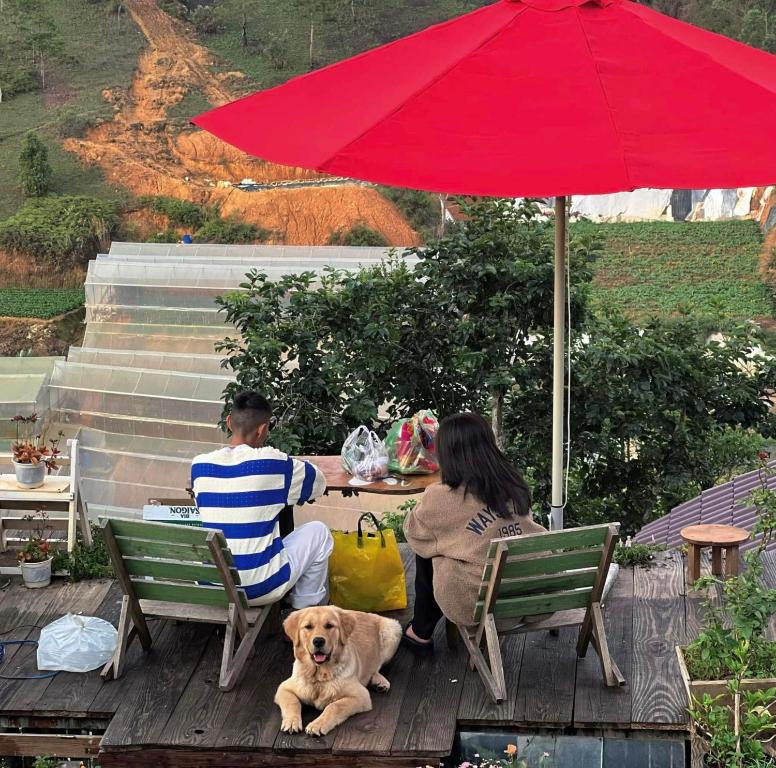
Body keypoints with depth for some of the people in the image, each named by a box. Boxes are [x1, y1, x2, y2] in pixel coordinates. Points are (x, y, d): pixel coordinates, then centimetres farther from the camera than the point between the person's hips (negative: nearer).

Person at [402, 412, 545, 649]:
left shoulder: (442, 498, -15)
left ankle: (421, 632, 32)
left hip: (476, 603, -5)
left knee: (425, 554, 18)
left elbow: (412, 530, 5)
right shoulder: (516, 487, -2)